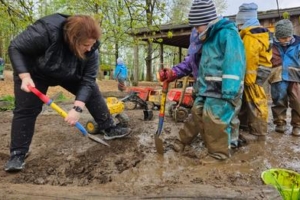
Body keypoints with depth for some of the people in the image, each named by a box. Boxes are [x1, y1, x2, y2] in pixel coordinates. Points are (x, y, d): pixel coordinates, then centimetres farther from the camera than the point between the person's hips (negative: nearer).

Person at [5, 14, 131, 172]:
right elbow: (15, 48, -27)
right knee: (26, 109, -9)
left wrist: (78, 108, -36)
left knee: (93, 92, -3)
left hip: (70, 75, 4)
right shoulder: (46, 31, -40)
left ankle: (109, 129, 7)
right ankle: (17, 154, 2)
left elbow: (88, 80, -26)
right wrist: (24, 76, -39)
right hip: (35, 72, -4)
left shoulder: (91, 50, -26)